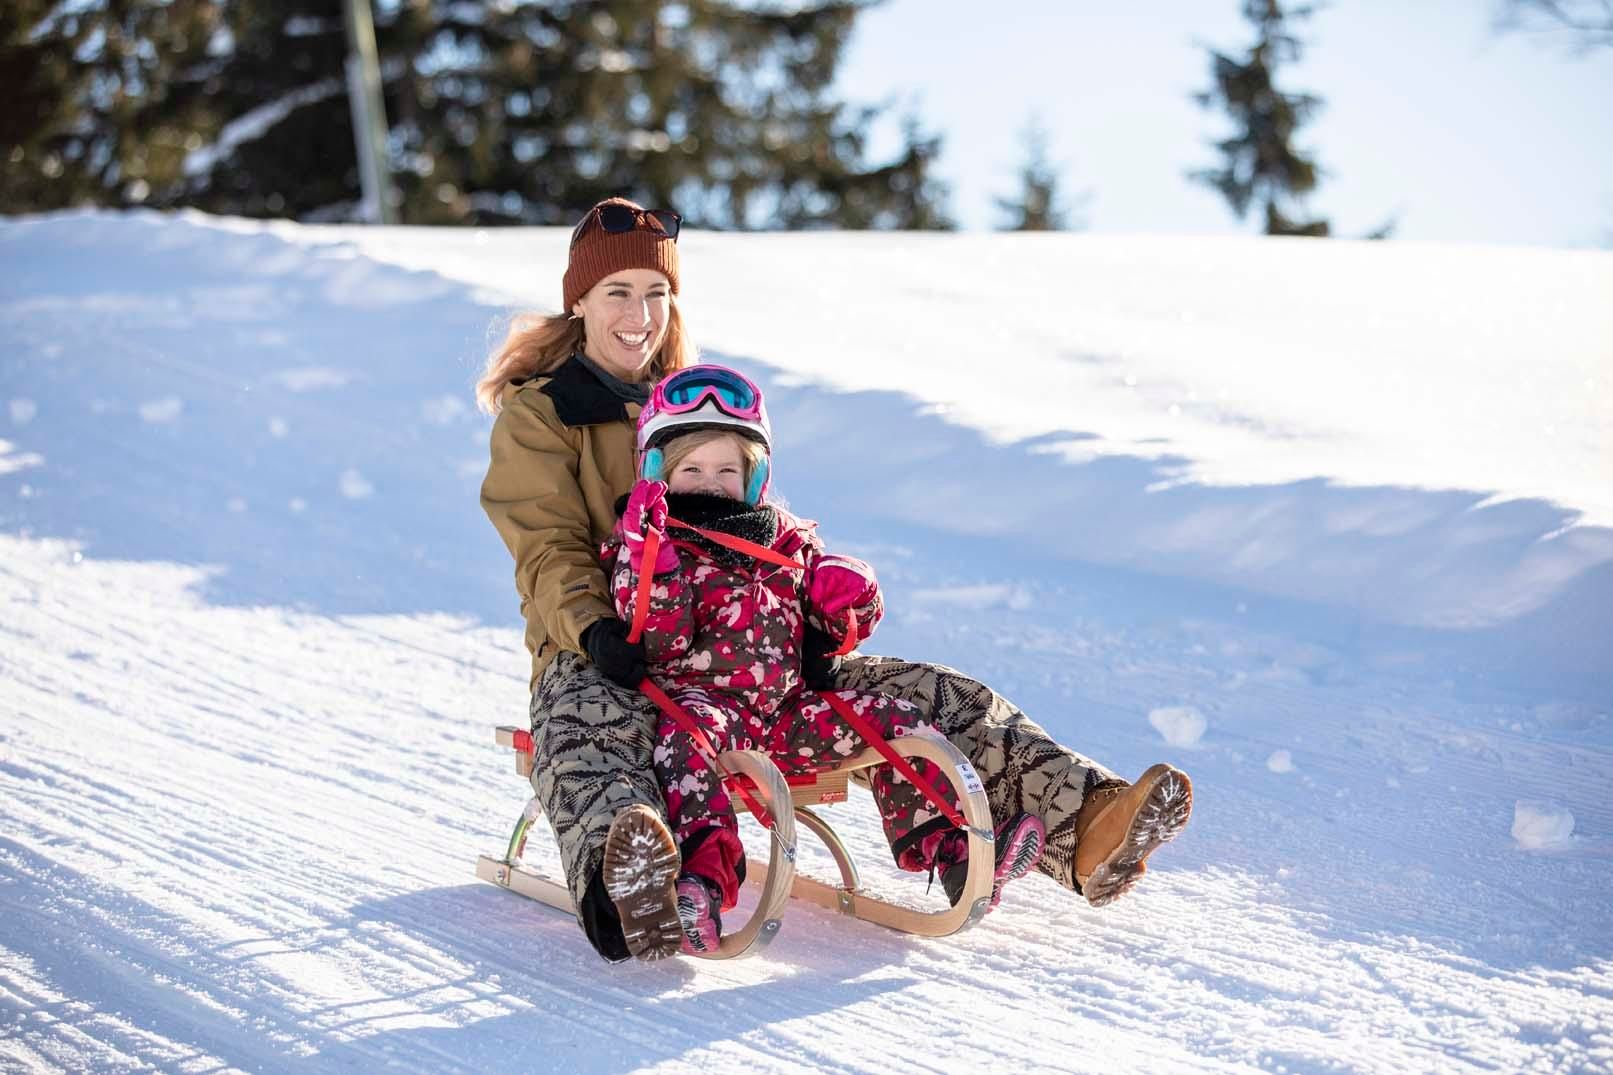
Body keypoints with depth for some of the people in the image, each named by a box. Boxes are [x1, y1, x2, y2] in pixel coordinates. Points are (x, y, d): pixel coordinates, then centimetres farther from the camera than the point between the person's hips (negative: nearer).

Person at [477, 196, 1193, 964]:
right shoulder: (536, 415, 6)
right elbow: (549, 554, -7)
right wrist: (596, 629, -28)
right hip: (603, 655, -5)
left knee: (932, 699, -12)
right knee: (582, 739, -44)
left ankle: (1080, 824, -28)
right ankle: (626, 892, -75)